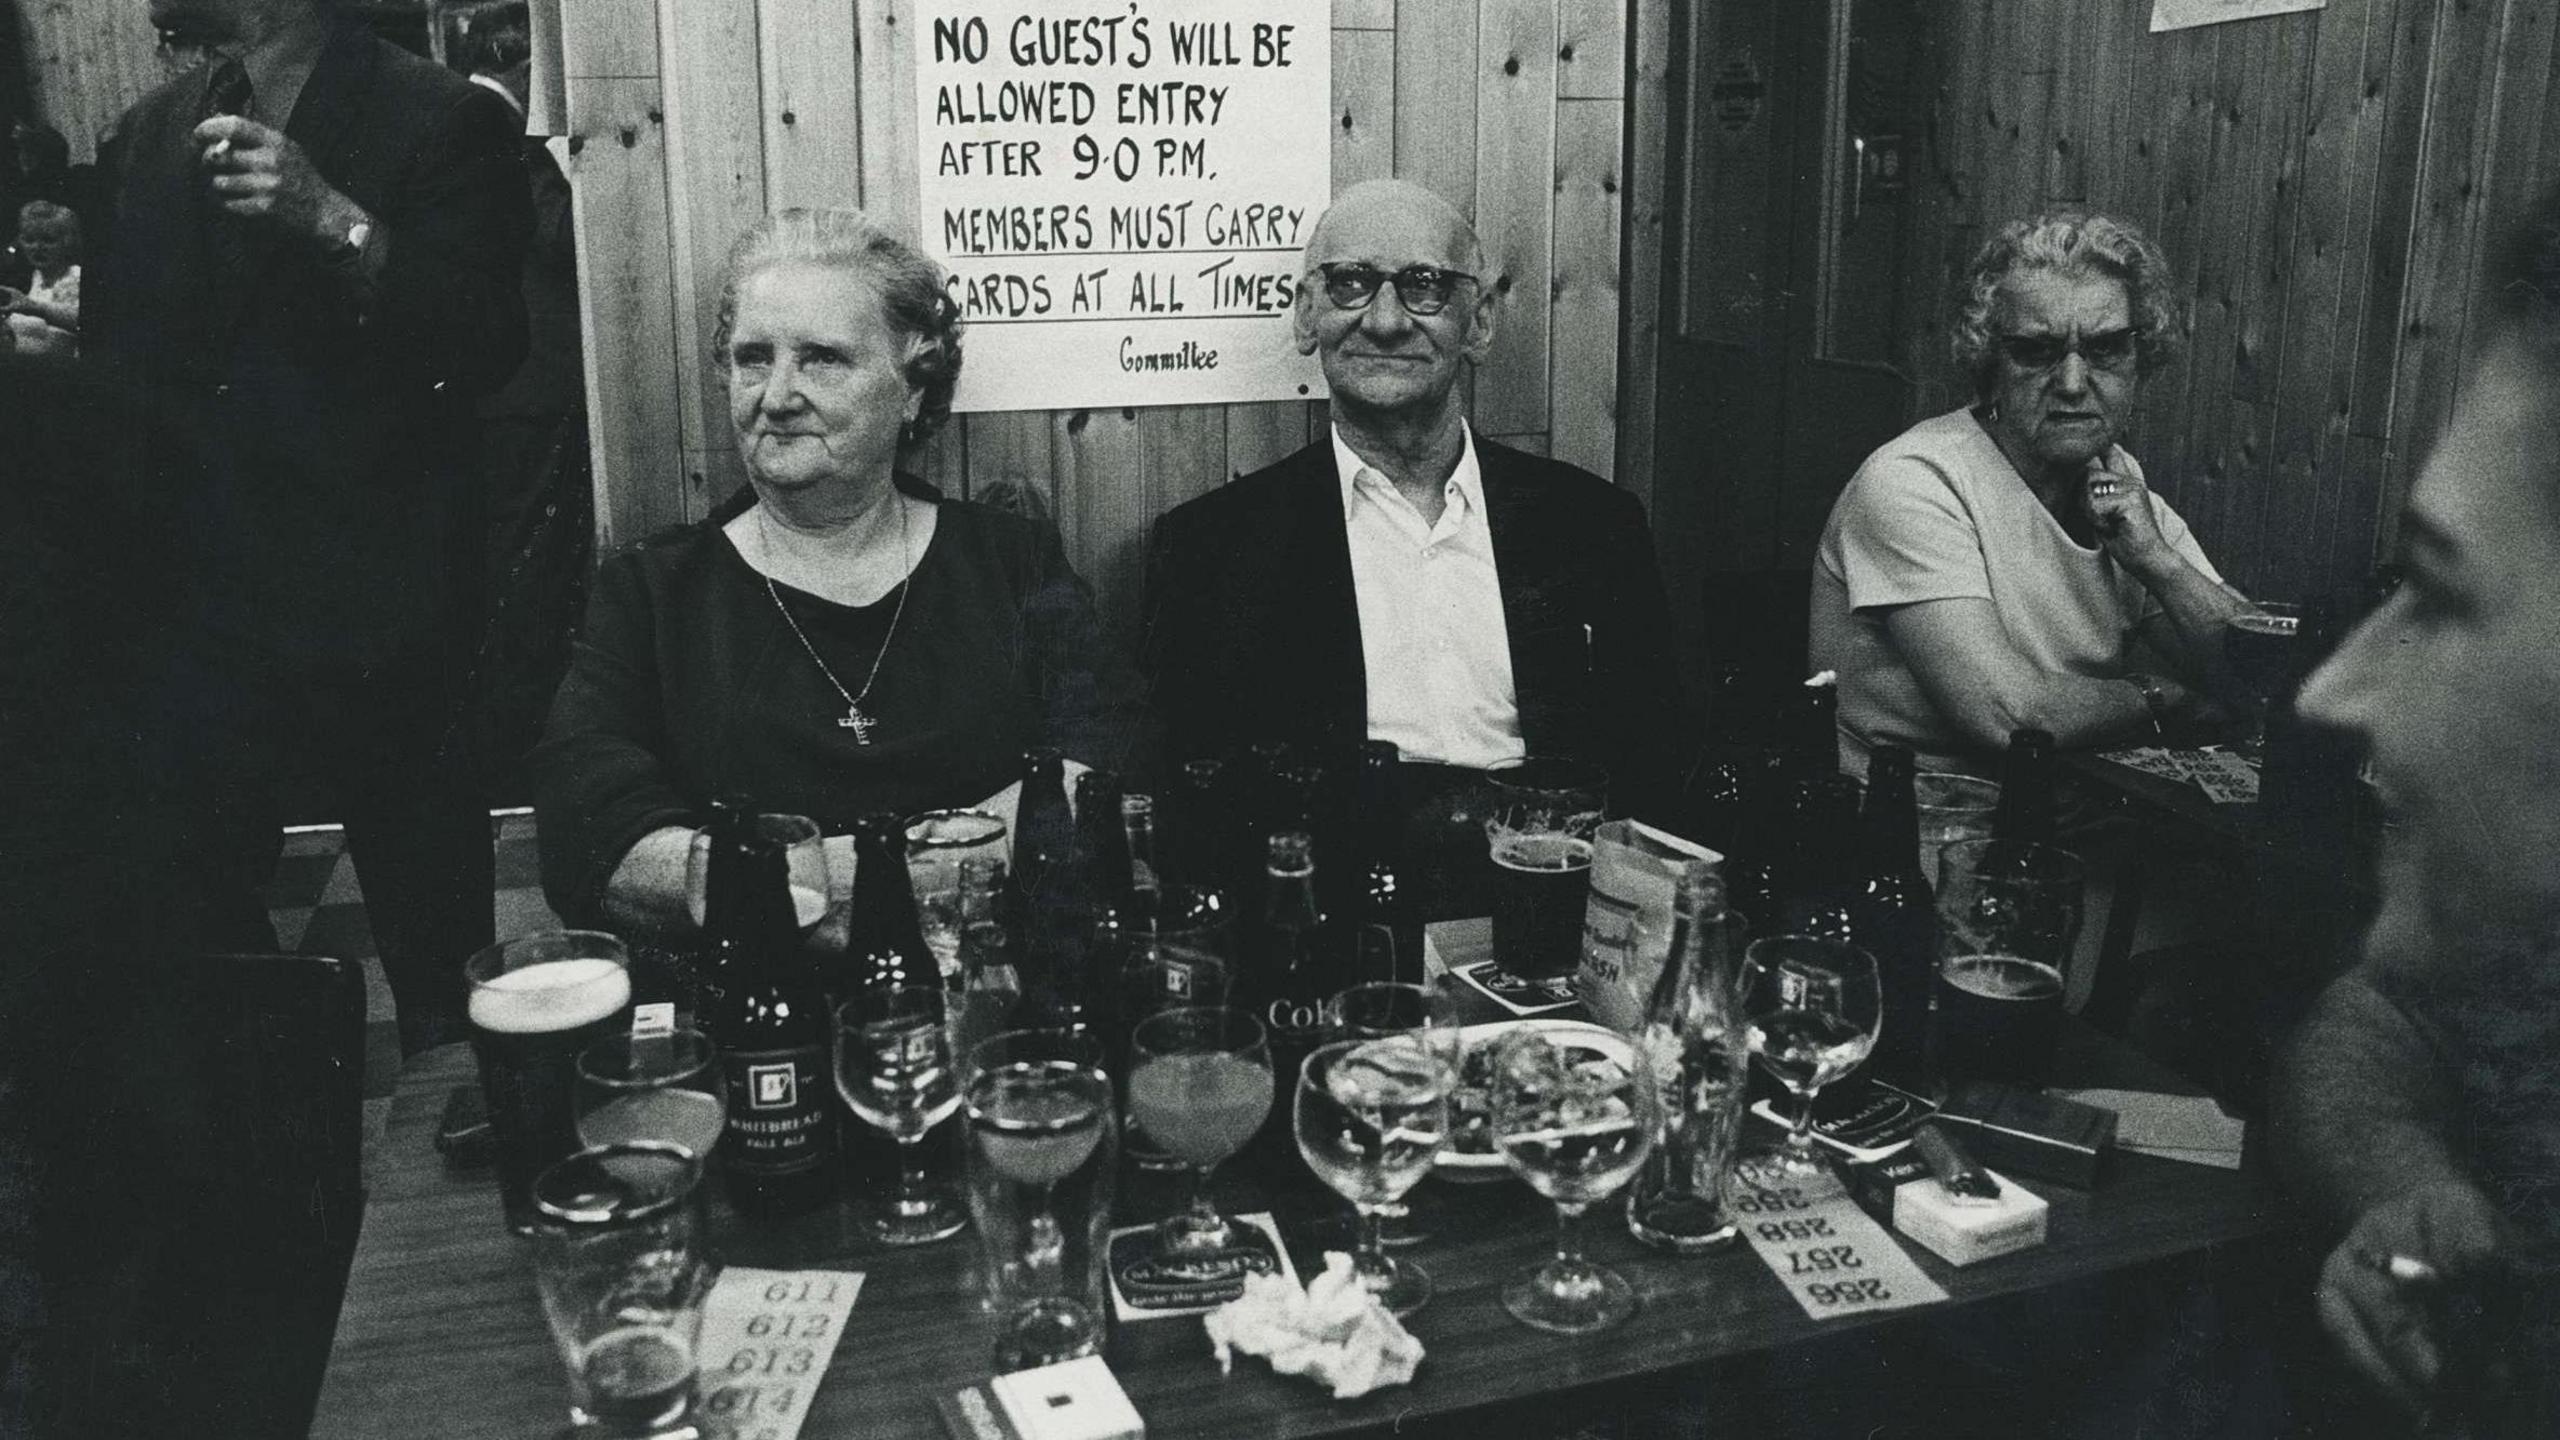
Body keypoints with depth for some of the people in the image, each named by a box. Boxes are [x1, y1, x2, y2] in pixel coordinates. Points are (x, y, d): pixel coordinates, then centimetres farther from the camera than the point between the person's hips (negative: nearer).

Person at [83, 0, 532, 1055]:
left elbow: (485, 346, -13)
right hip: (197, 603, 5)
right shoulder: (149, 137, 15)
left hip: (376, 610, -5)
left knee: (437, 962, 2)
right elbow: (125, 350, 21)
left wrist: (334, 222, -22)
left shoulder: (446, 123, -3)